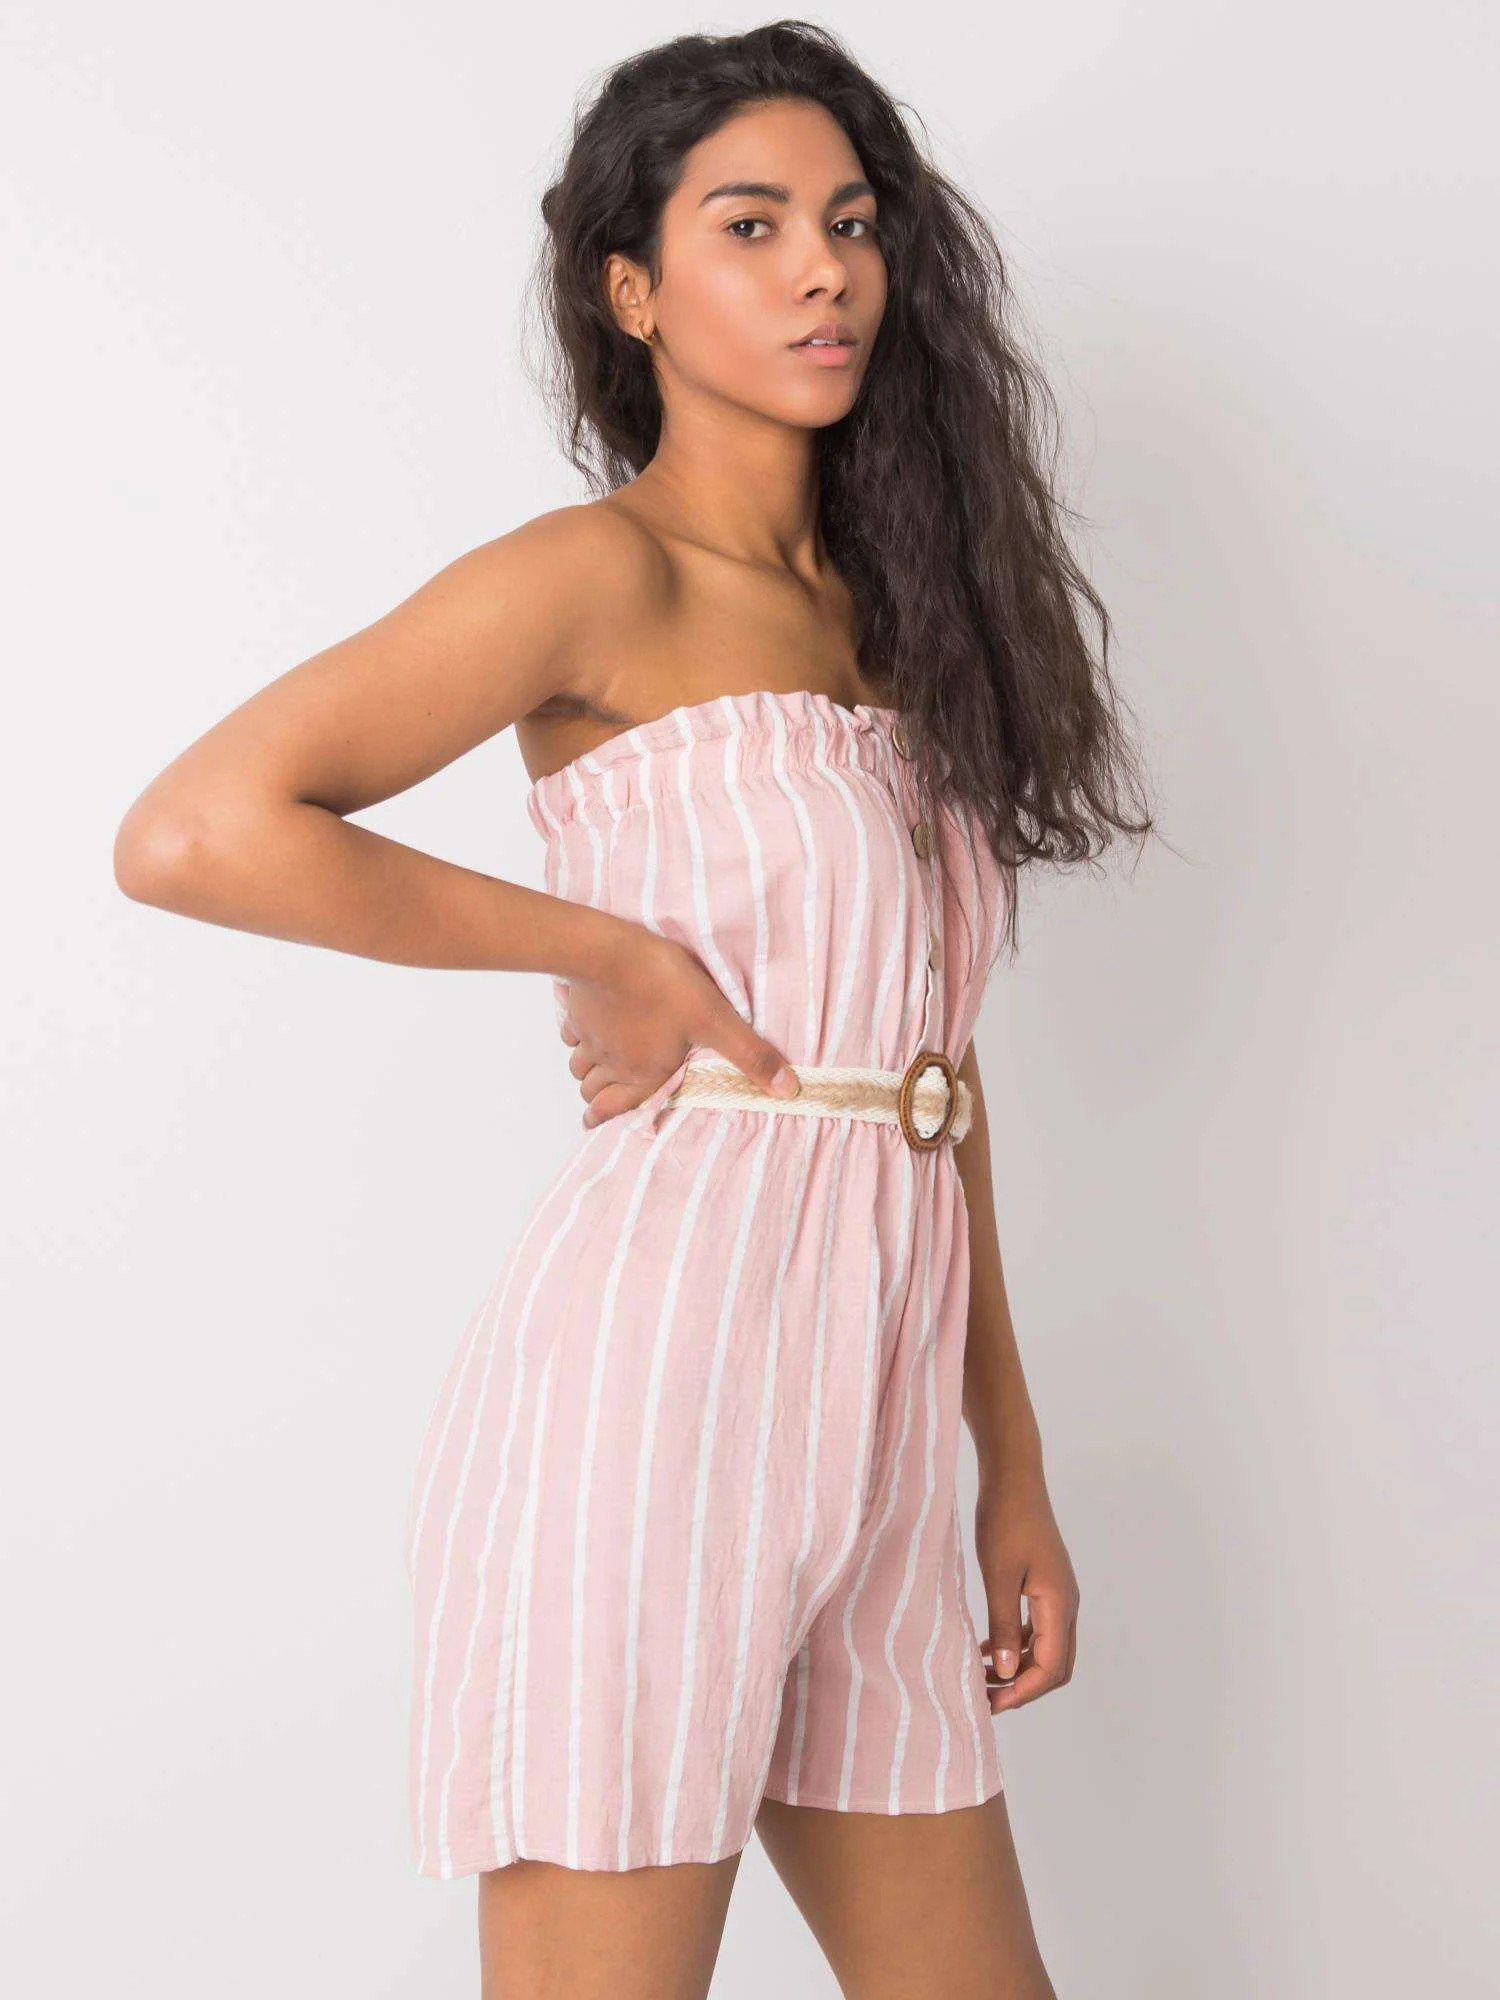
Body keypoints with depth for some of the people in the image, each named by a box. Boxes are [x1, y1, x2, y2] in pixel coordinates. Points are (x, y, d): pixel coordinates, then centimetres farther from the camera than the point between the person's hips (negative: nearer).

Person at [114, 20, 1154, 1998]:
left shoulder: (888, 608, 16)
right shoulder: (606, 577, -6)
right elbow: (192, 834, -18)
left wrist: (1013, 1468, 15)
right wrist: (604, 946, -11)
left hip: (865, 1434, 7)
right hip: (658, 1369, -7)